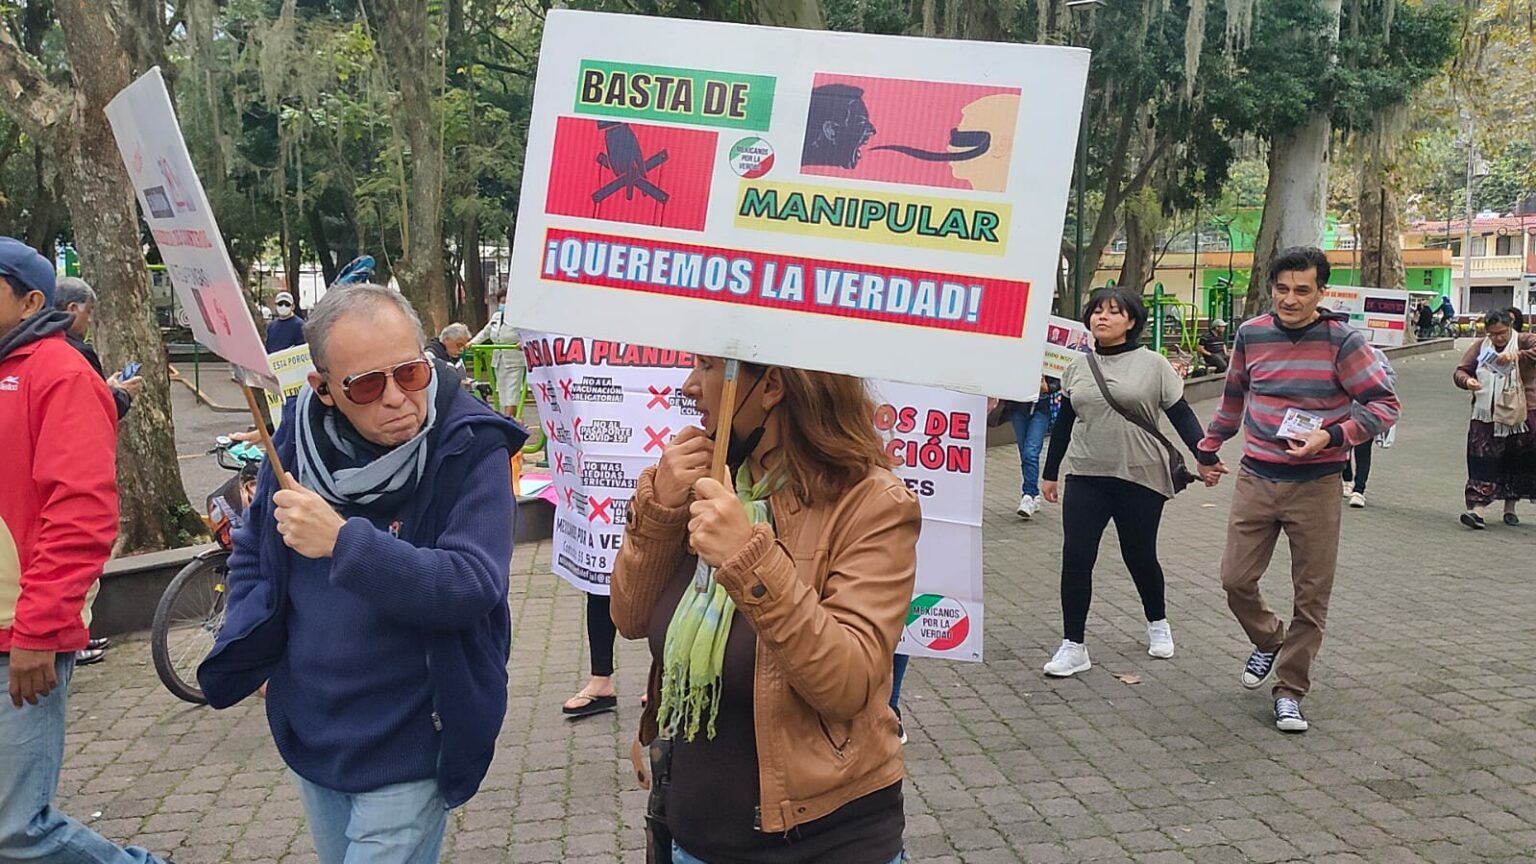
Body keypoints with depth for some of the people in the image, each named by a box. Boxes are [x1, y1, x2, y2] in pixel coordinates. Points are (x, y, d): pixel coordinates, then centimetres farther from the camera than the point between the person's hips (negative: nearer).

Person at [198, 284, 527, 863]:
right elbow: (251, 553, 11)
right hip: (308, 733, 6)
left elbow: (473, 587, -29)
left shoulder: (471, 449, -20)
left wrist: (344, 542, -36)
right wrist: (250, 651, -2)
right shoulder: (299, 438, -5)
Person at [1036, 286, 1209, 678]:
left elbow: (1181, 416, -1)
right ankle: (1073, 646, 3)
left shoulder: (1153, 365, -3)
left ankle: (1157, 623, 39)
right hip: (1086, 477, 2)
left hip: (1140, 479, -2)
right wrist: (1050, 473, 15)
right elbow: (1064, 422, 13)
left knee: (1140, 557, 11)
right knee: (1075, 558, -6)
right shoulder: (1078, 366, 7)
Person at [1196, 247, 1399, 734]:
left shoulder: (1341, 340, -9)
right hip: (1256, 479, 3)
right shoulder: (1251, 334, 3)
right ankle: (1267, 642, 33)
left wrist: (1331, 436, -22)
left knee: (1312, 596, 4)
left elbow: (1384, 406, -8)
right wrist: (1209, 450, 25)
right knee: (1236, 580, 2)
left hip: (1316, 486, -3)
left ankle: (1290, 690, 18)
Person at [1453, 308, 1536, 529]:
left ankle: (1510, 507, 25)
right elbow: (1460, 371, 4)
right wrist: (1467, 380, -18)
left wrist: (1517, 356, -37)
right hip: (1486, 416, 1)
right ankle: (1479, 509, -14)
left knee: (1517, 463, 9)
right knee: (1483, 461, -9)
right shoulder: (1480, 347, 6)